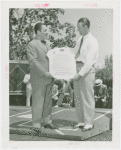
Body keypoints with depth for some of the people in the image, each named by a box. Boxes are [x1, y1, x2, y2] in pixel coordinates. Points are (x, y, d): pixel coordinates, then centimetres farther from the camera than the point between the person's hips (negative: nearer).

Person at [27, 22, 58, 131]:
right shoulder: (32, 45, -10)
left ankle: (47, 121, 24)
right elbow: (33, 62, -17)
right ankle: (37, 124, 6)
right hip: (38, 79, -8)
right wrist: (44, 73, -21)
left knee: (48, 101, 13)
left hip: (49, 78, 8)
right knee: (38, 101, -2)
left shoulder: (47, 43, 16)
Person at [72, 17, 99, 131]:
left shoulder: (92, 42, -13)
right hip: (77, 67, 8)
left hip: (87, 70, -8)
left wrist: (80, 74, -26)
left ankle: (89, 123, 6)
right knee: (77, 97, 10)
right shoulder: (80, 39, 13)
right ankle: (81, 121, 18)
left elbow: (89, 61, -21)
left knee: (87, 97, -3)